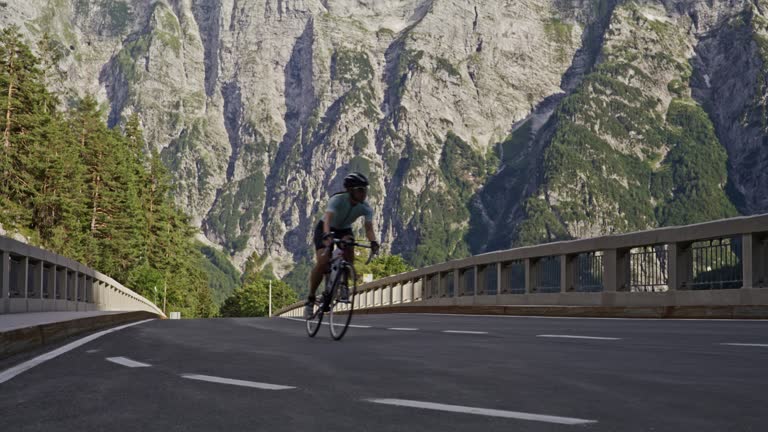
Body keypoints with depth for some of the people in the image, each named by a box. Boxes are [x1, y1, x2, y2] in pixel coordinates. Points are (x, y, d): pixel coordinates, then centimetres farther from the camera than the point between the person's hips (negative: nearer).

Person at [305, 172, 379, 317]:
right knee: (322, 263, -22)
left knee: (349, 251, -28)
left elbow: (369, 228, -29)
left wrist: (373, 242, -50)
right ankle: (310, 299, -8)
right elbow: (328, 219, -46)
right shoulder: (337, 200, -32)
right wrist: (327, 236, -65)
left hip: (344, 230, 4)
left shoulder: (366, 208, -21)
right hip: (325, 229, -4)